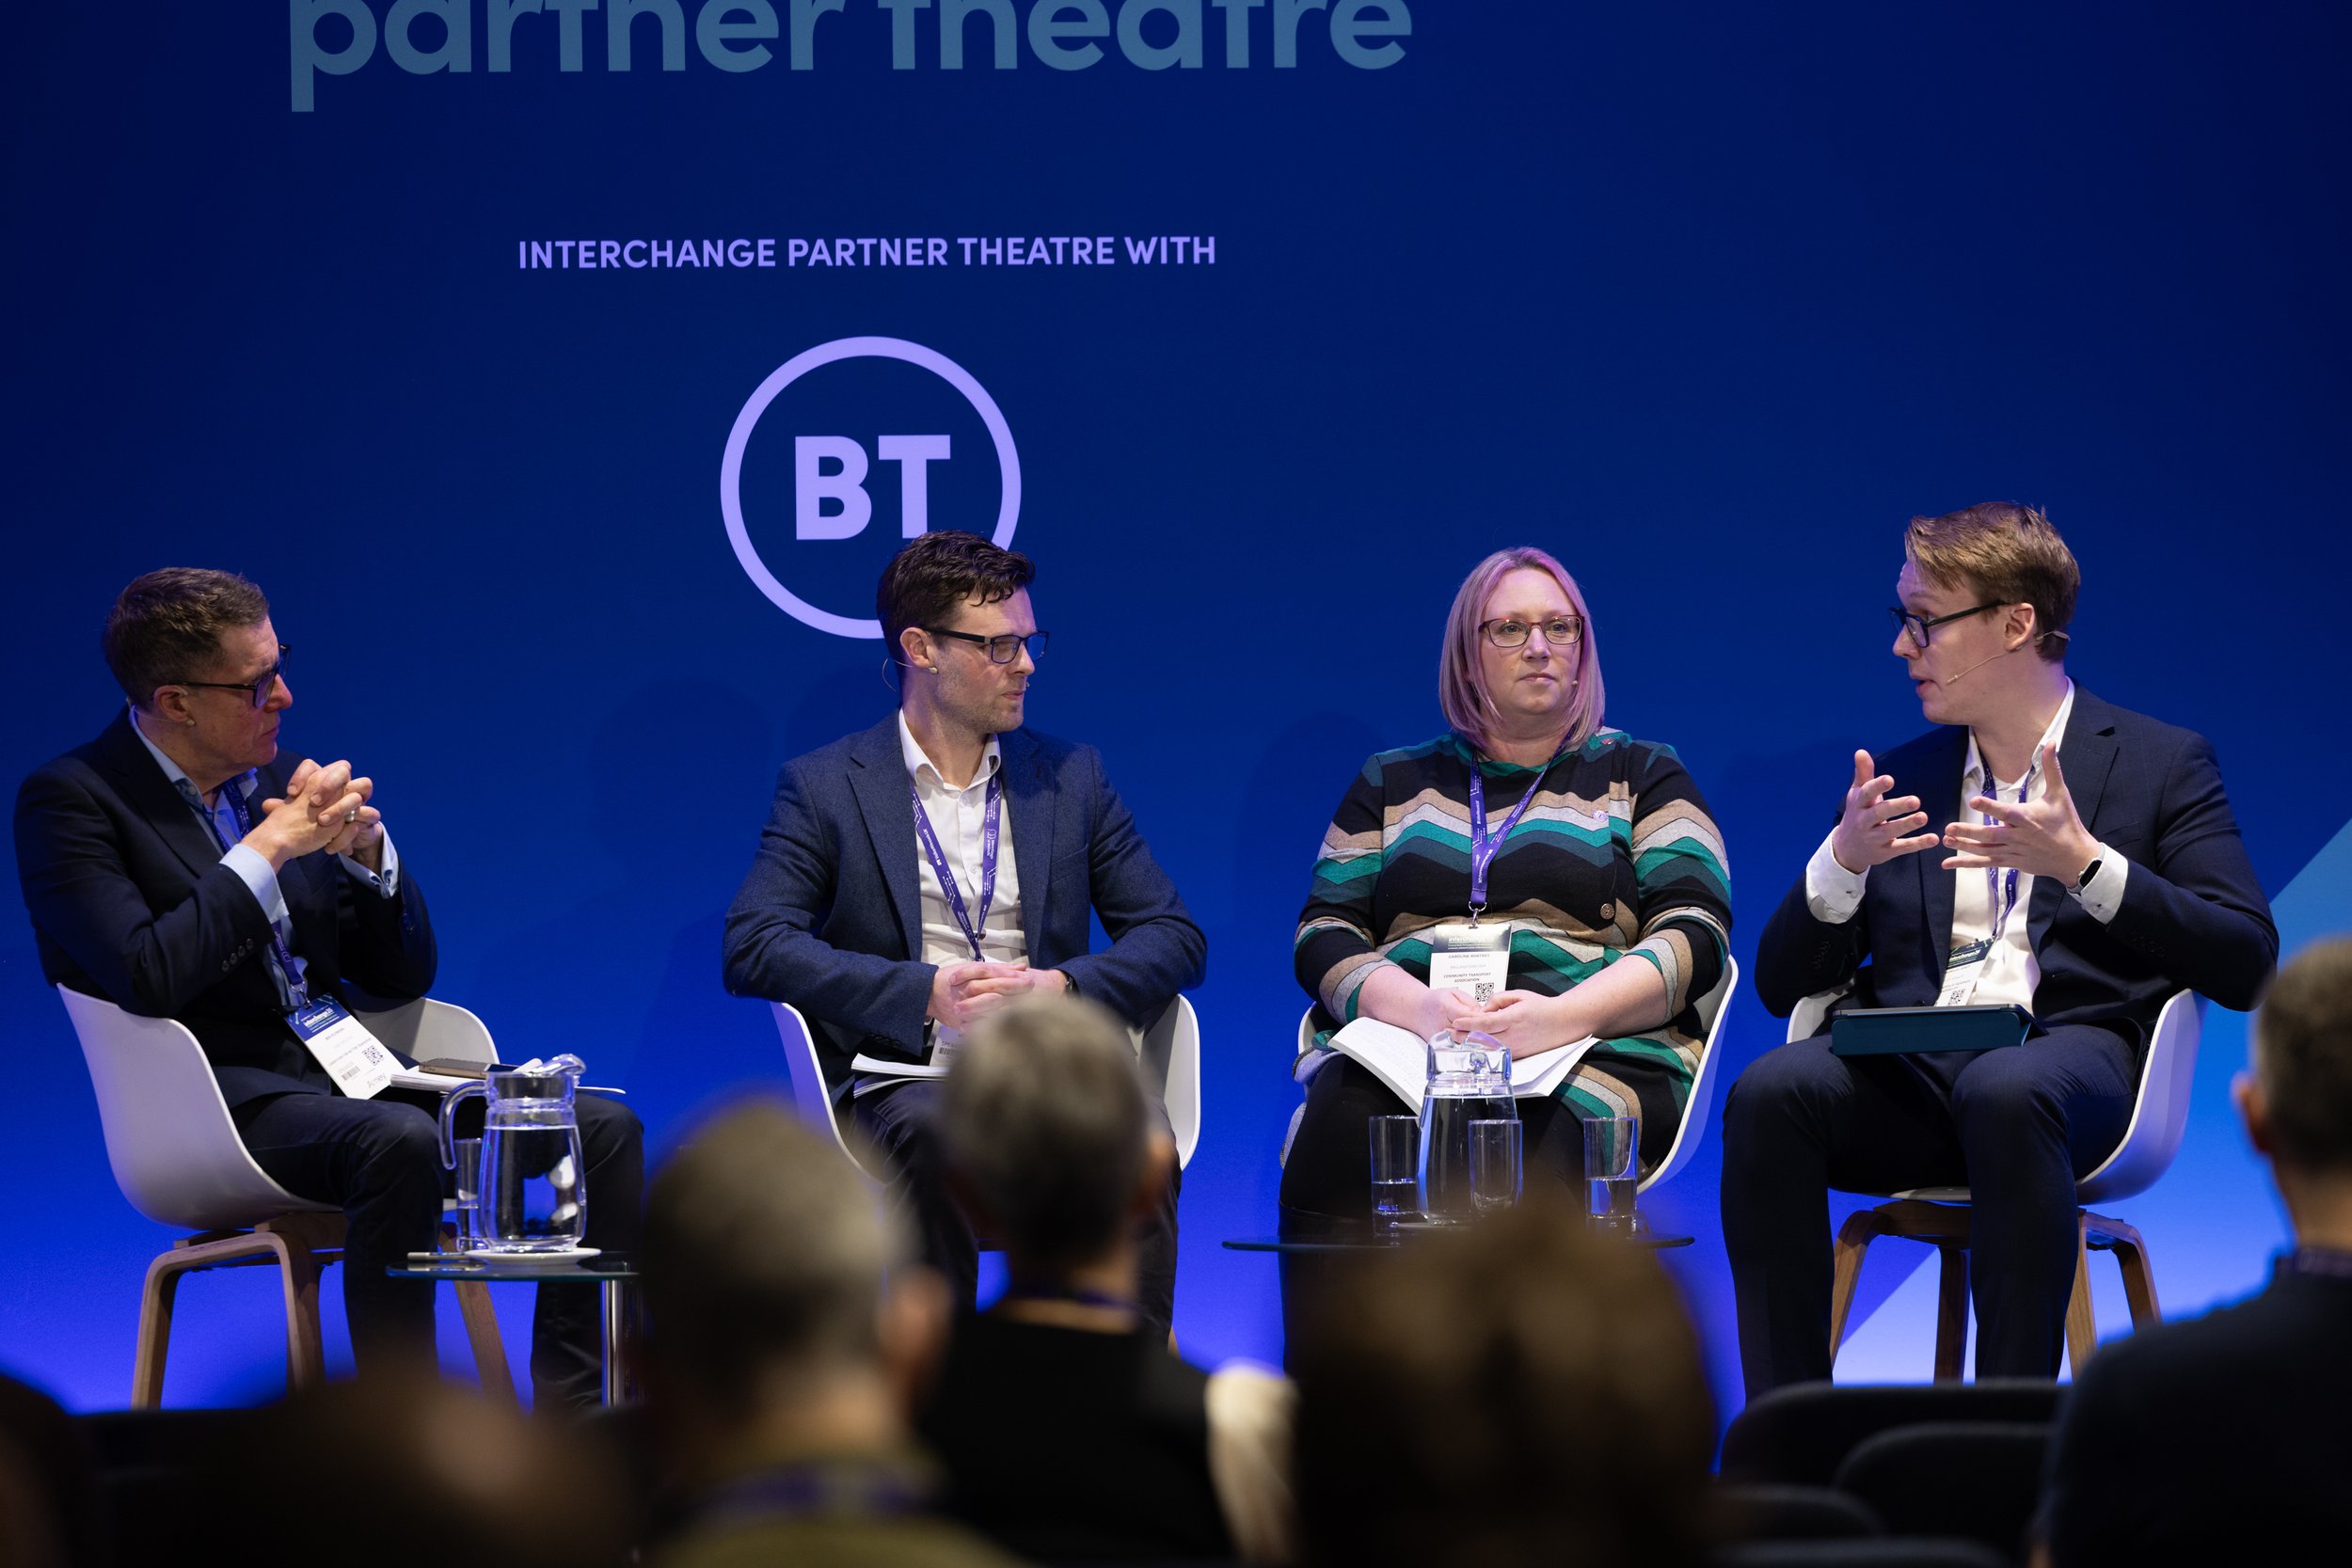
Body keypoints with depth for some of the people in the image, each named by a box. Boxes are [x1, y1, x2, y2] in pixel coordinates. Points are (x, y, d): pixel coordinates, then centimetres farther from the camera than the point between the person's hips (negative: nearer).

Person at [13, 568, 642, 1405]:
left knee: (602, 1127, -9)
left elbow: (403, 977, 16)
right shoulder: (68, 800, -5)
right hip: (221, 1100, -7)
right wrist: (270, 845, -15)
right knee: (398, 1141, -37)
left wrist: (366, 851, -2)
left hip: (352, 1078, 7)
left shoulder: (282, 780, 14)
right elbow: (150, 979, -21)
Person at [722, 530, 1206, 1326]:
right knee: (932, 1128, -38)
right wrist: (924, 992, -15)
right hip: (905, 1078, -2)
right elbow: (753, 946, -3)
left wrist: (1064, 985, -8)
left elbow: (1175, 937, 13)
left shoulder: (1073, 777, 18)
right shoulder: (824, 787, 9)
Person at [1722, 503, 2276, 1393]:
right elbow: (1781, 985, 19)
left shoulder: (2161, 761, 12)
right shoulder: (1901, 778, 23)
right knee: (1771, 1092, -29)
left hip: (2071, 1051, -4)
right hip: (1910, 1070, 4)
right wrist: (1844, 860, 0)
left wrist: (2084, 864, -11)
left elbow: (2246, 966, -1)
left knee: (2005, 1092, -39)